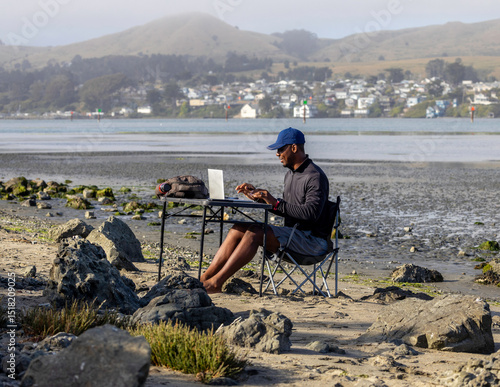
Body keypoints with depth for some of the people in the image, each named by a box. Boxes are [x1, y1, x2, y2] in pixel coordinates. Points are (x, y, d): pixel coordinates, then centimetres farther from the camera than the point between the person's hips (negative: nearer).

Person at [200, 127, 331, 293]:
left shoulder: (315, 177, -13)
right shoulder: (290, 173, 17)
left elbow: (310, 213, -25)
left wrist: (275, 203, -24)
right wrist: (257, 195, 10)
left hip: (313, 240, -9)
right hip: (293, 234, 9)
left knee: (255, 232, -27)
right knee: (238, 229, -7)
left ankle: (216, 282, -28)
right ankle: (205, 278, -17)